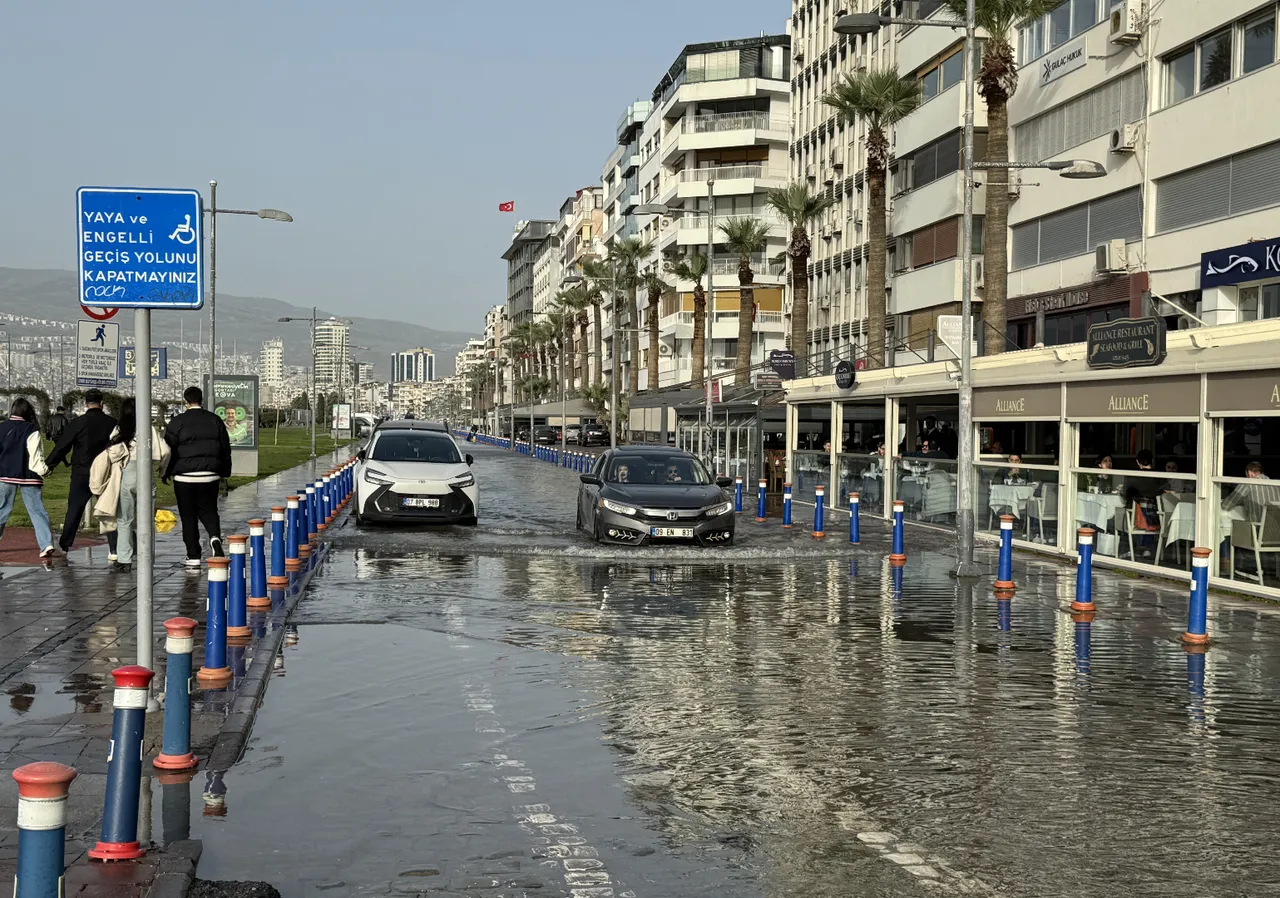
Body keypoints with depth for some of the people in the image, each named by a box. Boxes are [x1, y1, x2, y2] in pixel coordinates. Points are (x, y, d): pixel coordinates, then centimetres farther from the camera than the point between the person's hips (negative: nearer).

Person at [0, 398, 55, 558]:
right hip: (28, 477, -2)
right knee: (37, 511, -1)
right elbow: (35, 456, -11)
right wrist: (44, 471, 1)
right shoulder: (31, 430, -8)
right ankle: (46, 544, -10)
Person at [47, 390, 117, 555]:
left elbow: (61, 446, -5)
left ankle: (64, 545, 14)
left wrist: (49, 465, 6)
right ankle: (113, 549, -2)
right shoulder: (112, 423, -2)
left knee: (74, 510, 9)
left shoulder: (78, 423, -7)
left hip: (81, 475, -1)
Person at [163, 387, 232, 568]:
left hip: (185, 477, -2)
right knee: (208, 510, 14)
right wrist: (224, 472, 20)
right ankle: (215, 537, -16)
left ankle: (193, 557, 4)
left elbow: (168, 450, -3)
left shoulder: (177, 422, -4)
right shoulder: (215, 420, 6)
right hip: (210, 476, 3)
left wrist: (166, 473, 10)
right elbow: (226, 449, 10)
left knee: (188, 516, 5)